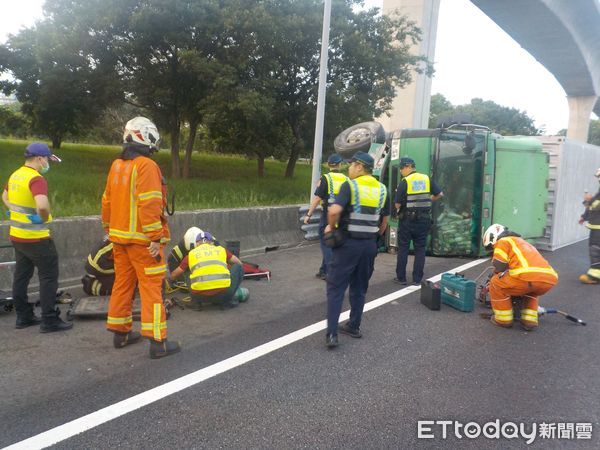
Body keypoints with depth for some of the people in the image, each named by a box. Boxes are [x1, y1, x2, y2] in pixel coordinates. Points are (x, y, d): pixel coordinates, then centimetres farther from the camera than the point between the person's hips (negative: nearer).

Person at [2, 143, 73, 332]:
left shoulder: (15, 175, 9)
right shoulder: (36, 179, -20)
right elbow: (43, 205, -36)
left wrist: (17, 213, 16)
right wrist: (45, 218, -17)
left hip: (16, 235, 9)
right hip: (36, 238, -9)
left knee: (21, 276, 15)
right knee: (49, 277, -1)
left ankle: (23, 316, 24)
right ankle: (49, 321, 2)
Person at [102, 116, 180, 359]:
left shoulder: (116, 165, 12)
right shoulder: (146, 166, -14)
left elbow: (107, 201, 17)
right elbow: (149, 204, -21)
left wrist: (110, 229, 24)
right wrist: (155, 238, -19)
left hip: (119, 236, 8)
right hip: (142, 239, -8)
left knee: (122, 283, 15)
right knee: (151, 287, -5)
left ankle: (120, 333, 25)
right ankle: (158, 342, -3)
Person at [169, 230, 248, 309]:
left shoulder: (191, 254, 19)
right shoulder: (221, 249, 19)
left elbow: (173, 276, 29)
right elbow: (239, 263, 33)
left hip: (200, 296, 1)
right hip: (223, 293, -1)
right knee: (238, 267, 24)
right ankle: (230, 299, 21)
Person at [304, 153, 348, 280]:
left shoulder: (325, 179, -8)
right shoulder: (346, 180, 4)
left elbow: (317, 198, -13)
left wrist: (308, 214, -9)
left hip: (328, 215, -5)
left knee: (326, 243, 3)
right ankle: (323, 270, 24)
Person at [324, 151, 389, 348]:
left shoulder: (350, 185, -10)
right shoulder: (381, 189, 7)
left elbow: (334, 211, -25)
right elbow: (384, 220, 13)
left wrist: (331, 227, -7)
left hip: (348, 243, -5)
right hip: (369, 245, 5)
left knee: (336, 288, 1)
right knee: (359, 288, 18)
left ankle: (332, 334, -4)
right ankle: (354, 327, 25)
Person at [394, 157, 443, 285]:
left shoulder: (405, 181, -9)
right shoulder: (427, 179, 4)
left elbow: (397, 204, -11)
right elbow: (439, 194, 4)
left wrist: (400, 207, 11)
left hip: (407, 219, -3)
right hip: (423, 219, 3)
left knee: (403, 248, 7)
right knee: (420, 249, 8)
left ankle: (401, 277, 10)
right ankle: (417, 279, 7)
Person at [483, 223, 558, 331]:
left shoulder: (503, 241, 16)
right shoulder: (522, 242, 40)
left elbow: (499, 267, 6)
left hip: (528, 277, -8)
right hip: (550, 280, 8)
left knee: (496, 283, 14)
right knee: (530, 289, 40)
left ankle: (503, 319, 16)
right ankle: (530, 320, 26)